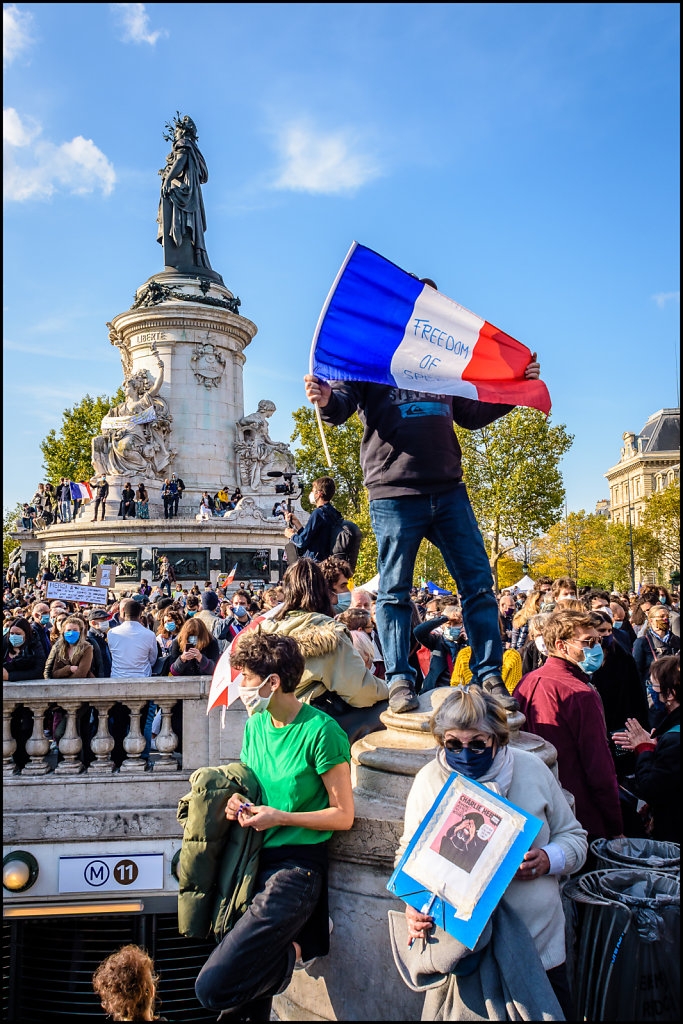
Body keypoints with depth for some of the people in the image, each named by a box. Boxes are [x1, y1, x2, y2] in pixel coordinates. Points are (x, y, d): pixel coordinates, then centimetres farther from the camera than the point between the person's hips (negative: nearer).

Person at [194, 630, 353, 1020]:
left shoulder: (320, 731, -13)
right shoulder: (256, 724, 8)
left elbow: (343, 816, -10)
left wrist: (280, 817, -15)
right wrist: (240, 804, 0)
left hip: (297, 866, -7)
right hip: (254, 860, 7)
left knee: (214, 988, -16)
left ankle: (301, 947, 4)